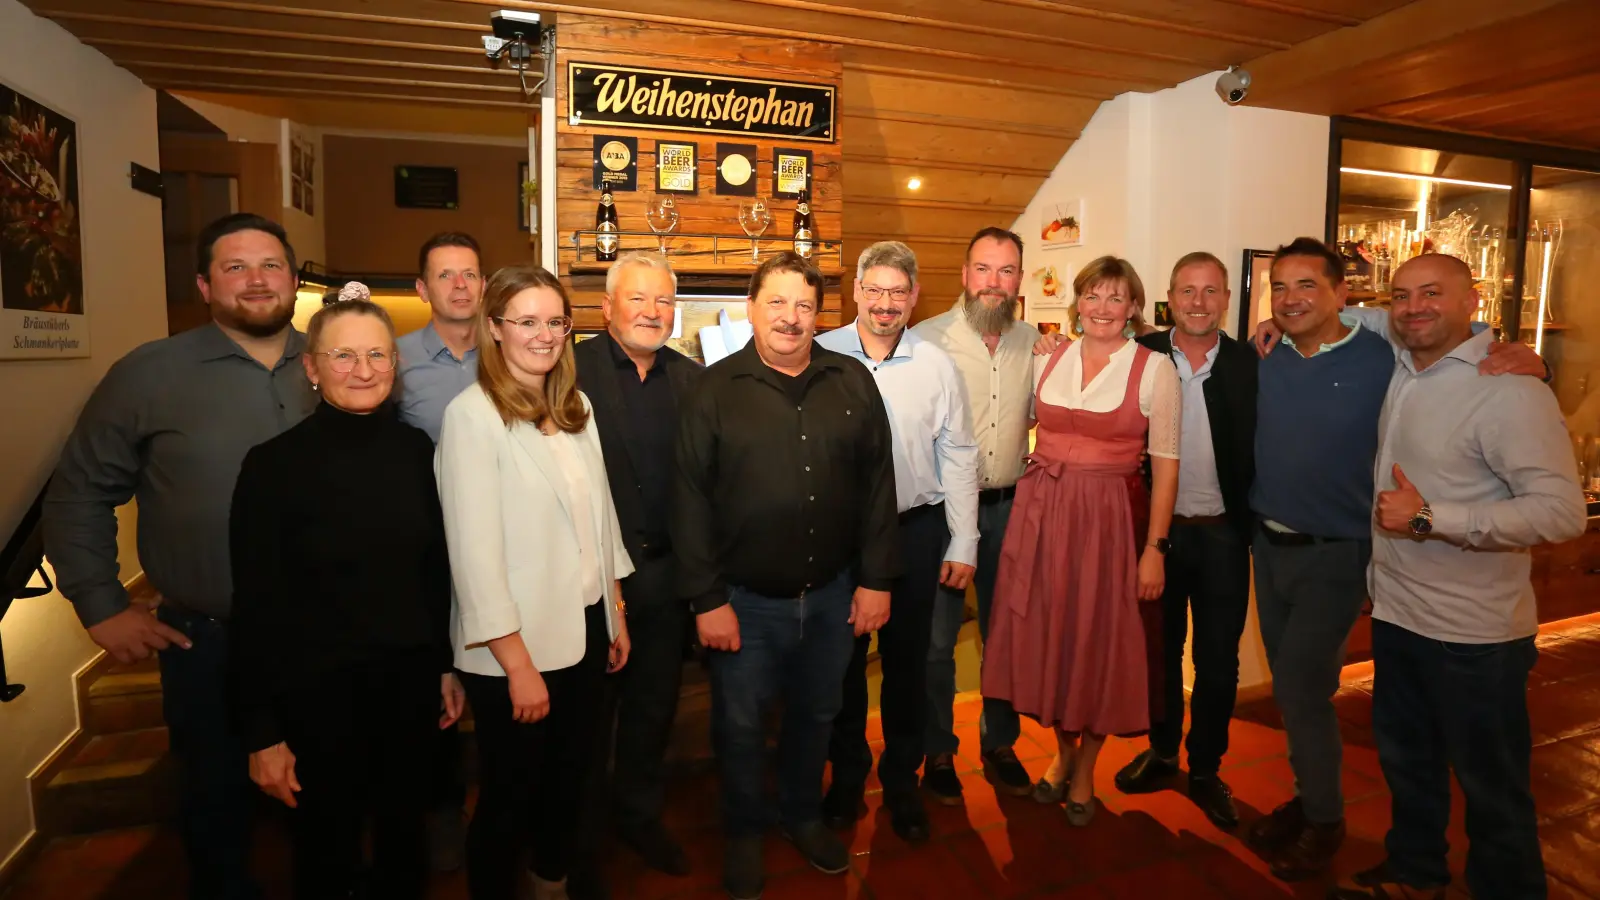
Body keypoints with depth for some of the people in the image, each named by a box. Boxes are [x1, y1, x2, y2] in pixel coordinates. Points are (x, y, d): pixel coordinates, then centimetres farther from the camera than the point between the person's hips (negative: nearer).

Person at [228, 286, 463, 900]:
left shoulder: (418, 452, -2)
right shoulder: (274, 465, -11)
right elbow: (256, 605, -9)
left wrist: (448, 665, 8)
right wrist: (261, 730, -7)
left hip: (410, 679, 3)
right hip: (317, 689, -3)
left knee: (405, 828, 21)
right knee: (328, 845, 17)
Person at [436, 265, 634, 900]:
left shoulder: (575, 408, 6)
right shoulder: (472, 414, -15)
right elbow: (473, 552, -19)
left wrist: (616, 616, 11)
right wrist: (518, 663, -18)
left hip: (583, 631, 7)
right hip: (515, 648, -6)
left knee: (568, 778, 22)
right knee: (510, 796, 12)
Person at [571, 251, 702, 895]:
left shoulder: (691, 378, 4)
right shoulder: (573, 372, -9)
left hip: (666, 570, 4)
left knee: (655, 705, 20)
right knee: (588, 715, 13)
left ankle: (640, 815, 44)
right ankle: (579, 838, 36)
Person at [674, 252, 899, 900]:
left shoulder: (853, 383, 0)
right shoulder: (717, 389, -7)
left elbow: (877, 484, 2)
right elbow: (691, 499, -8)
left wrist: (876, 579, 0)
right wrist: (706, 599, -10)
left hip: (832, 594, 3)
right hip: (744, 600, -2)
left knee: (816, 714, 21)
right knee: (741, 725, 14)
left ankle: (803, 815, 47)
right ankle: (744, 833, 40)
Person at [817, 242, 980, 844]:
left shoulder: (937, 366, 0)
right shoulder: (821, 356, -4)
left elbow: (957, 457, 2)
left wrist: (963, 545, 0)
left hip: (915, 530, 1)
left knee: (907, 658, 13)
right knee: (843, 658, 13)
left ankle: (901, 778, 32)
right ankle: (846, 773, 33)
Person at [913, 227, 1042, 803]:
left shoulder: (1032, 341, 6)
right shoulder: (928, 339, -9)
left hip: (1009, 506, 4)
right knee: (936, 639, 7)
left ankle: (1000, 744, 35)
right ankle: (937, 752, 26)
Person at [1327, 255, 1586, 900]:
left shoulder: (1509, 389, -18)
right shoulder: (1399, 370, 3)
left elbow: (1561, 512, -24)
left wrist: (1428, 519, -24)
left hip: (1474, 631, -7)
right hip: (1395, 611, 7)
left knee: (1491, 787, 11)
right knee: (1404, 757, 24)